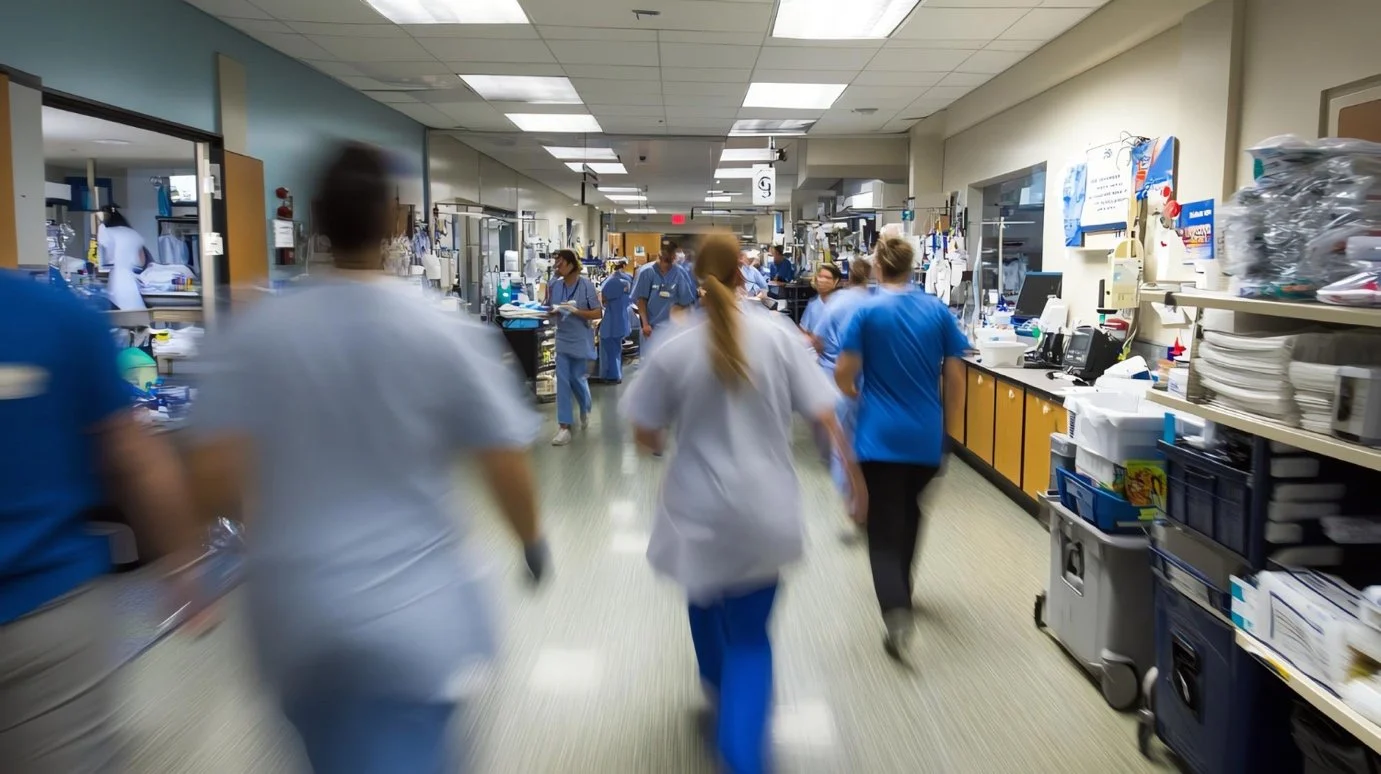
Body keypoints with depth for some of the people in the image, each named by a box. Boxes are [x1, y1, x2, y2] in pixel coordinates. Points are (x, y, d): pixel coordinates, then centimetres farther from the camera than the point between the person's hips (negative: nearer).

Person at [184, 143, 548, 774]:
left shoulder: (251, 333, -6)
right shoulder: (447, 334, -10)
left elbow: (214, 485, -11)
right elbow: (508, 469, -8)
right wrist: (532, 542, 12)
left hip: (295, 617, 3)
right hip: (416, 615, -2)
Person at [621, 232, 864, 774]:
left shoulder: (673, 348, -9)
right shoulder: (777, 334, -7)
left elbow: (644, 434, -4)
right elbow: (823, 413, -6)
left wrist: (663, 442, 18)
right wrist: (853, 471, 7)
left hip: (700, 509, 0)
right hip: (765, 510, 0)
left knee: (707, 598, 29)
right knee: (750, 634, 10)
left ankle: (721, 686, 53)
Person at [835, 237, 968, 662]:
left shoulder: (867, 311, -8)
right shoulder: (938, 310, 1)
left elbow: (843, 373, -10)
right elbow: (956, 381, 2)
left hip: (880, 435, -3)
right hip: (927, 436, 4)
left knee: (884, 525, 1)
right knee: (909, 512, 24)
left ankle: (896, 610, -16)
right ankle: (901, 587, 39)